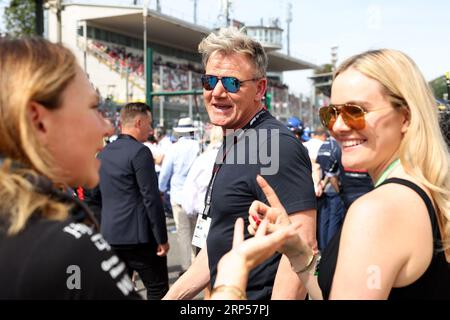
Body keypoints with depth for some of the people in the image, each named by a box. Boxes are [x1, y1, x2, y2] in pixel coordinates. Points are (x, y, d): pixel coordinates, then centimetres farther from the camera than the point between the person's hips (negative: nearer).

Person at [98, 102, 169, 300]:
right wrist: (162, 238, -11)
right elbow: (151, 199, -16)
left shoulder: (103, 153, 12)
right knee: (158, 289, 3)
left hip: (109, 235, 8)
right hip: (139, 235, -8)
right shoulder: (140, 152, -13)